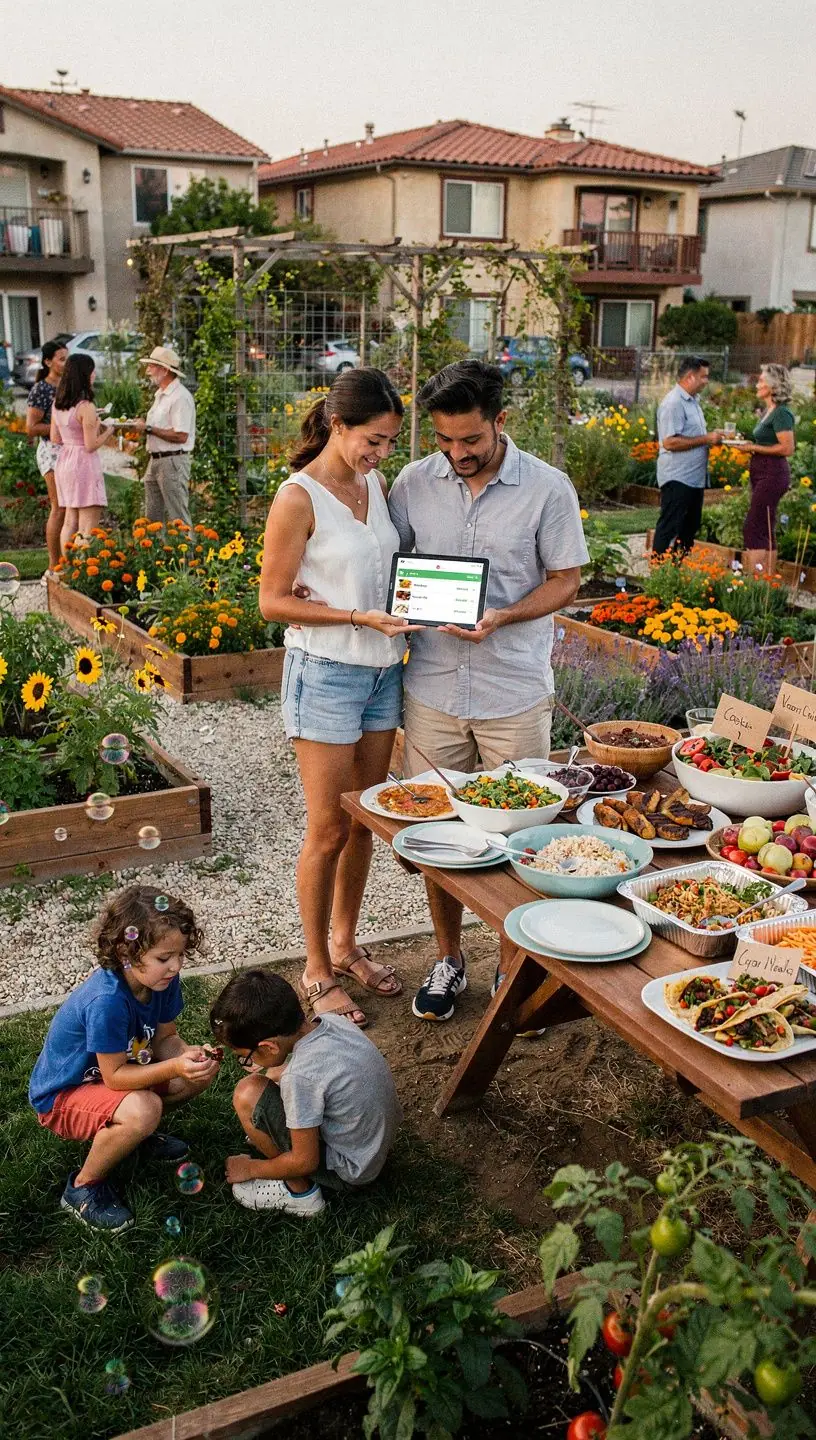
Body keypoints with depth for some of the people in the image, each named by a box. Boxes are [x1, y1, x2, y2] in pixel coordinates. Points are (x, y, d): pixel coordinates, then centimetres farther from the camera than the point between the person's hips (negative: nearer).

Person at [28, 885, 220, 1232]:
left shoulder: (162, 980, -14)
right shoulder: (106, 1002, -37)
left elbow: (165, 1038, -3)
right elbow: (114, 1076, -29)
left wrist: (190, 1056, -24)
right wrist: (175, 1067, -37)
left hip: (114, 1073, 8)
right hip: (61, 1096, -8)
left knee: (203, 1072, -8)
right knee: (142, 1110, -36)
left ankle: (135, 1131, 13)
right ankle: (83, 1188, -10)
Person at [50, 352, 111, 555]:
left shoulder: (57, 403, 6)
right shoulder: (86, 407, -17)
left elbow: (55, 439, 13)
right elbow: (91, 446, -17)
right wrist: (107, 431, 0)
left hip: (64, 461, 8)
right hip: (84, 463, -8)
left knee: (70, 520, 16)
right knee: (88, 526, -5)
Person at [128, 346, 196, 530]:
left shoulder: (180, 397, -14)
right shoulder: (161, 394, 18)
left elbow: (180, 435, -22)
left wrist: (148, 428, -16)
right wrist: (141, 426, 8)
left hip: (173, 461, -10)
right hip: (155, 461, 10)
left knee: (178, 520, -7)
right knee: (153, 519, 12)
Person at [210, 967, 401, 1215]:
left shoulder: (301, 1076, -31)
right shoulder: (332, 1021, -10)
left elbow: (305, 1162, -20)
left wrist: (250, 1169, -4)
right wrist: (270, 1073, 13)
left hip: (351, 1172, -8)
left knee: (248, 1094, -16)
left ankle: (300, 1193, 0)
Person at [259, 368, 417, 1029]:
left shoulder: (376, 485, 7)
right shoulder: (299, 498, -14)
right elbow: (273, 601, -13)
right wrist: (359, 616, -20)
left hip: (383, 669, 7)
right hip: (326, 673, -7)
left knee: (364, 820, 15)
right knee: (329, 831, 2)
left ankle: (346, 943, 33)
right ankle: (318, 971, 18)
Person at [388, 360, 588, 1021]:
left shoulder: (548, 488, -6)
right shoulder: (413, 483, 1)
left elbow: (566, 580, -2)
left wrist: (503, 616, -19)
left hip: (516, 693, -2)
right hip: (433, 687, 2)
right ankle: (449, 957, 29)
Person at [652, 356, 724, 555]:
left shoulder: (693, 401, 17)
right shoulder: (673, 403, -15)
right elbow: (669, 442, -23)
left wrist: (712, 437, 8)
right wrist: (706, 439, -18)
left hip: (694, 478, 10)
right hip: (677, 479, -10)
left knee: (689, 529, 15)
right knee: (669, 529, -5)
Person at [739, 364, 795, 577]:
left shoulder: (781, 413, -14)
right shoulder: (769, 410, 15)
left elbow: (787, 448, -20)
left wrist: (754, 448, -16)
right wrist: (751, 444, 6)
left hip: (772, 474, -10)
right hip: (763, 473, 10)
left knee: (754, 529, -10)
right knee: (764, 531, 12)